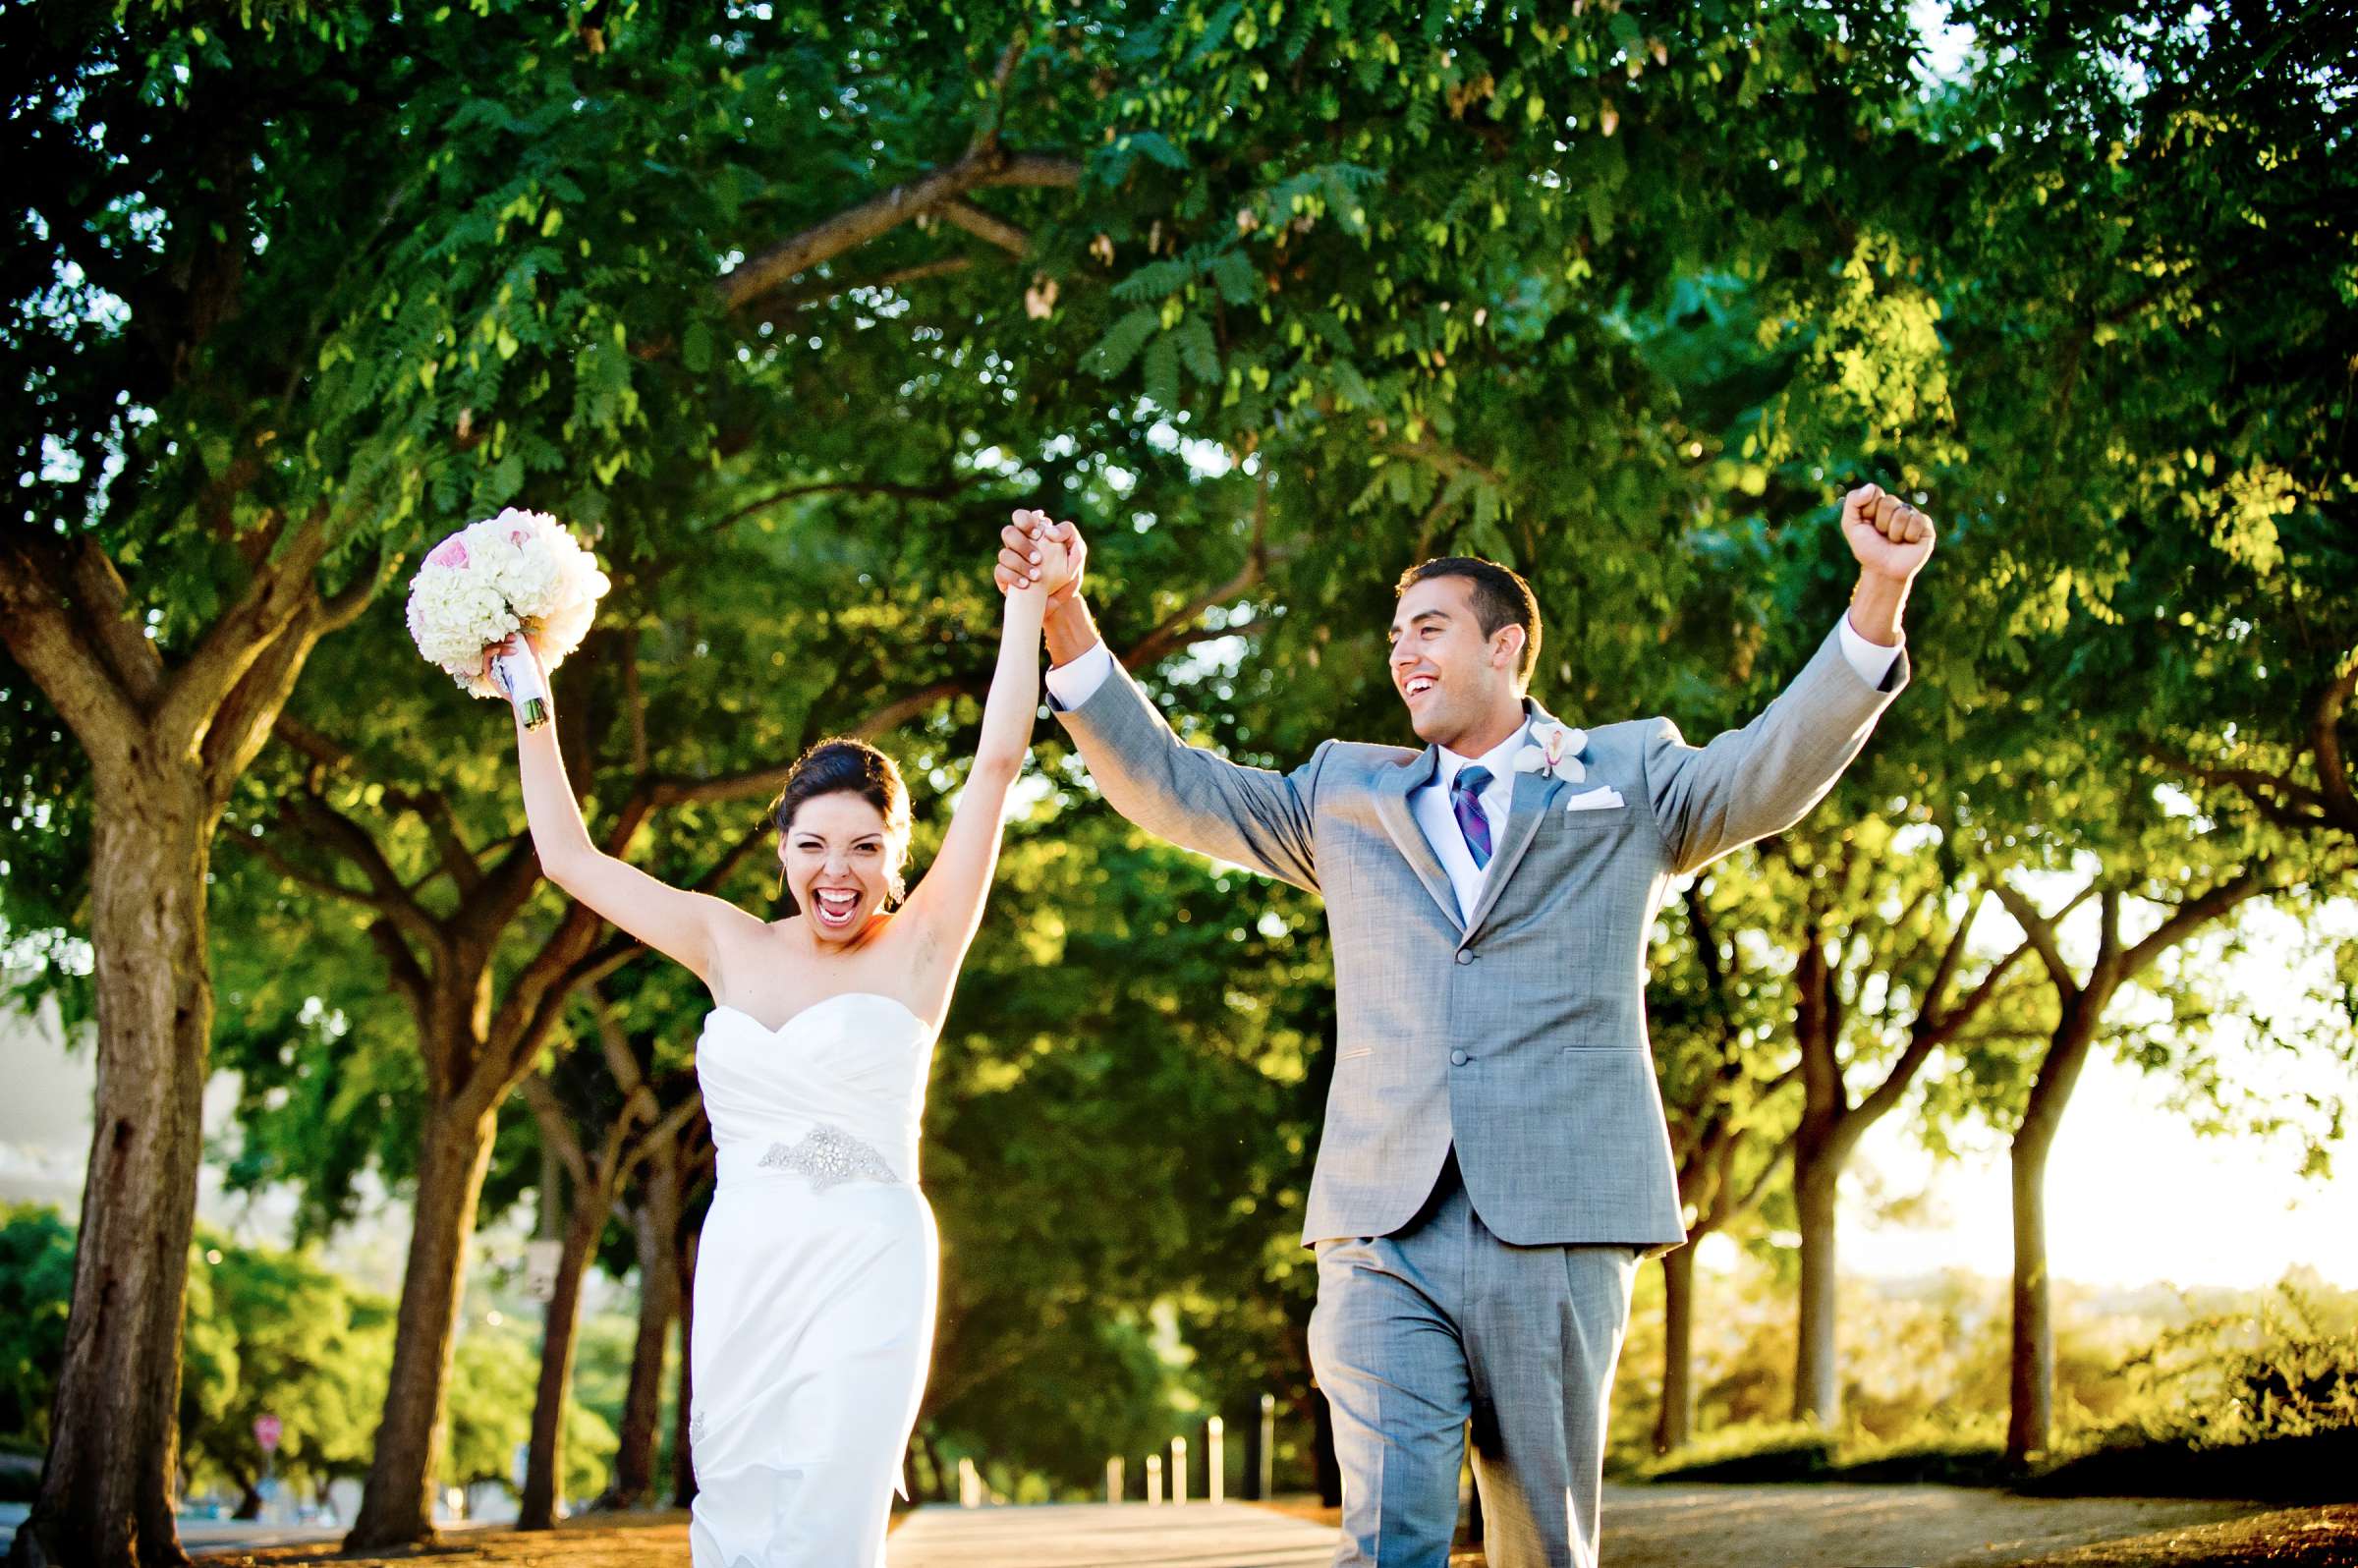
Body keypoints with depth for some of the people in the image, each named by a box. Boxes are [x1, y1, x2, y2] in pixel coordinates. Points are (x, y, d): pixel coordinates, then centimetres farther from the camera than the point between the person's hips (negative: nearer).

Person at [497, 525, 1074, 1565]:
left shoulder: (916, 949, 3)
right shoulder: (732, 948, 12)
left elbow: (998, 760, -1)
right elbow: (569, 856, 20)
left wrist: (1029, 603, 0)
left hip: (866, 1268, -3)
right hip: (740, 1269, 4)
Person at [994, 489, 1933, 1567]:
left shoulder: (1629, 778, 16)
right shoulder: (1345, 793, 22)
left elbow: (1776, 767, 1)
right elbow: (1169, 786, 18)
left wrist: (1876, 599, -15)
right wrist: (1065, 612, 7)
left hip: (1557, 1231, -1)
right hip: (1384, 1232, 1)